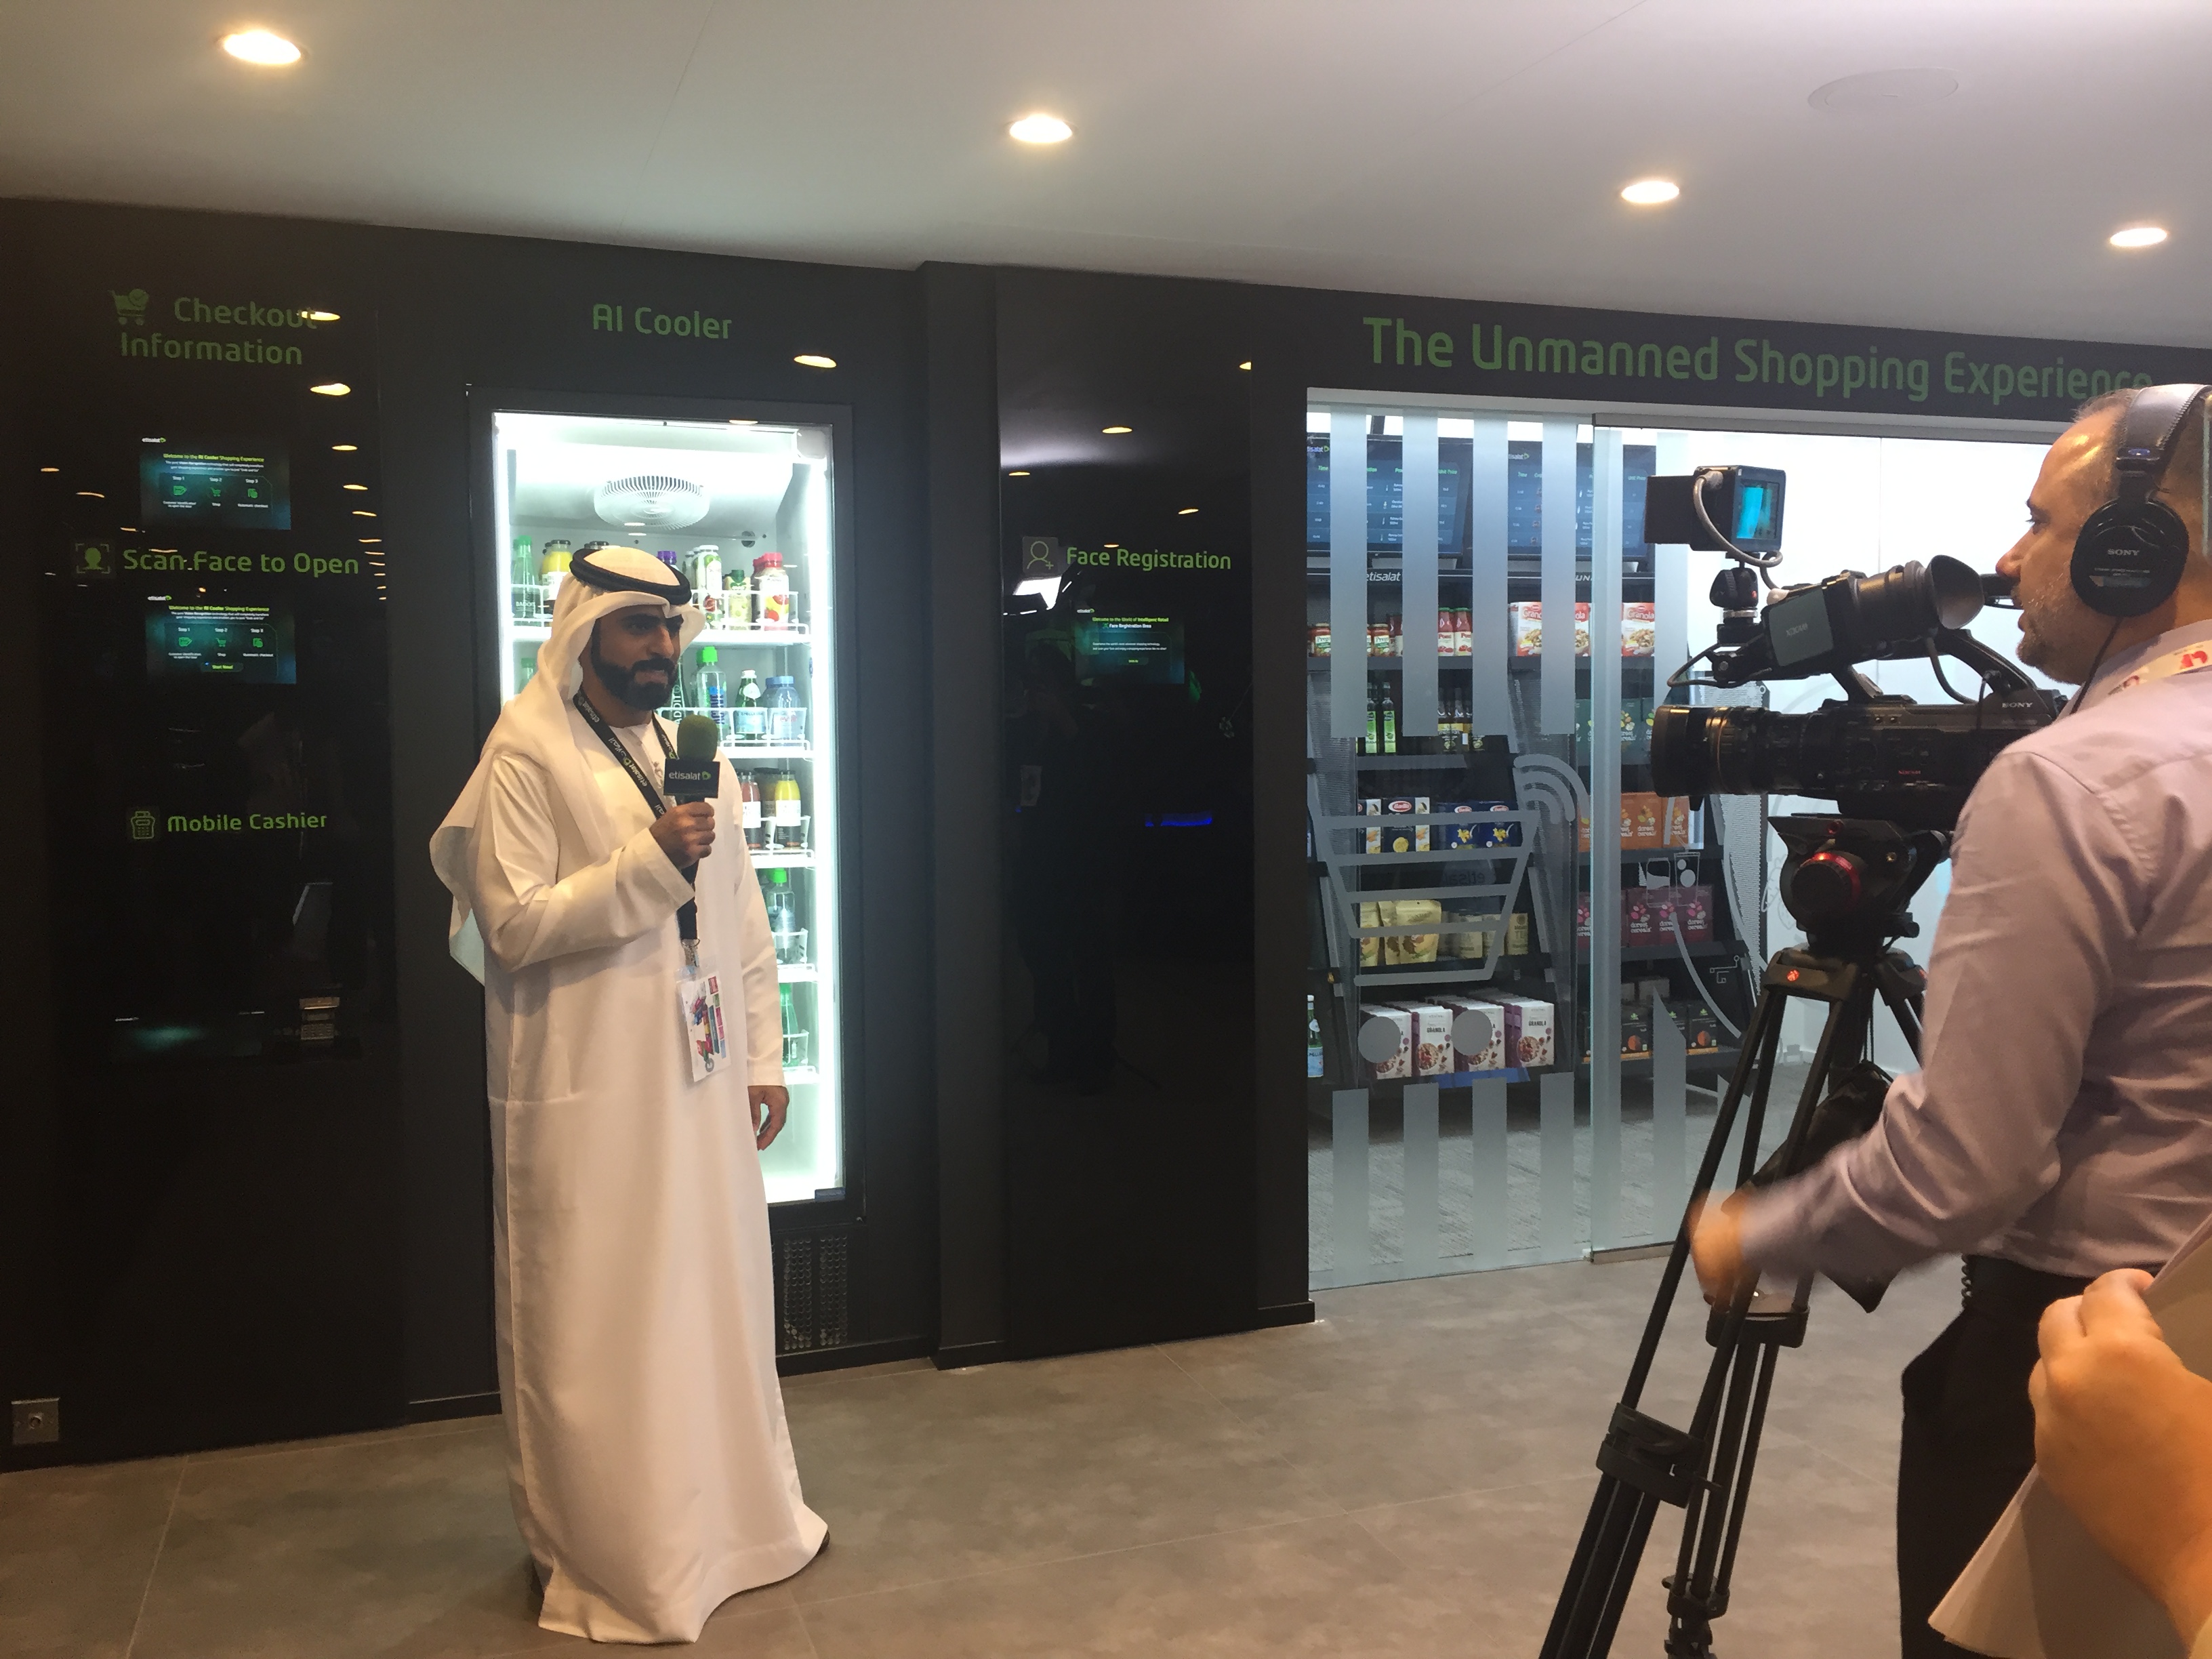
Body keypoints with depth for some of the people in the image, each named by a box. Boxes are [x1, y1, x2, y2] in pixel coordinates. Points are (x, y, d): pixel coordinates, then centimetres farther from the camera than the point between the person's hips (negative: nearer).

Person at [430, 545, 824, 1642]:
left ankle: (732, 1511, 33)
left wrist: (764, 1056, 9)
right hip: (590, 1095, -6)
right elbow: (512, 925, -16)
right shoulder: (526, 754, -8)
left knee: (716, 1300, 16)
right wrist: (649, 861, -22)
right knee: (598, 1326, 4)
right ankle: (607, 1555, 20)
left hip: (701, 1082, 6)